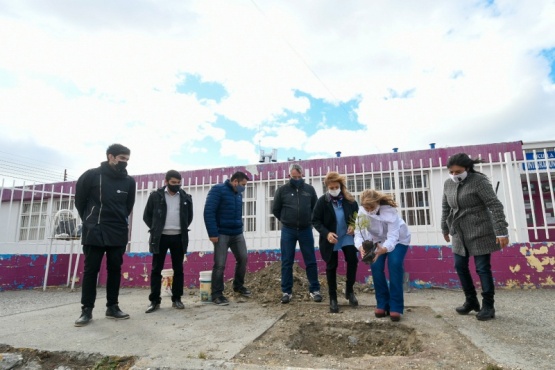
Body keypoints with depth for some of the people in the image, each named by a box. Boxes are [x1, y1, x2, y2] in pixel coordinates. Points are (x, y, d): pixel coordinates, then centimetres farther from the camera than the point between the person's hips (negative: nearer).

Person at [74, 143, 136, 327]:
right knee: (91, 270, 2)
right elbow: (80, 200, 6)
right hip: (94, 232, -3)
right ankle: (87, 309, 11)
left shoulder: (129, 181, 2)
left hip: (119, 233, 3)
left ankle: (112, 307, 16)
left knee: (115, 269, 7)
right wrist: (90, 221, 13)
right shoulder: (92, 175, -6)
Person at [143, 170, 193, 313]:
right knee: (156, 269, 3)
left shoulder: (185, 197, 5)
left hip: (178, 238, 2)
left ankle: (176, 299, 17)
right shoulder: (156, 196, -1)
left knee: (178, 269, 7)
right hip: (160, 237, -2)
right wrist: (155, 229, -1)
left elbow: (189, 216, 16)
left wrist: (183, 229, 7)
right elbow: (147, 216, 5)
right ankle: (154, 300, 13)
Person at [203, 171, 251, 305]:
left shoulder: (238, 193, 11)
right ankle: (216, 294, 12)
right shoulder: (218, 190, -11)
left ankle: (238, 286, 32)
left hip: (237, 233, 7)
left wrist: (239, 228, 13)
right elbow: (209, 212, -17)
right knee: (219, 264, -2)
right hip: (222, 234, -7)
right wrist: (213, 233, -19)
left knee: (243, 259, 11)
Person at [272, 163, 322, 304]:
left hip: (306, 230, 1)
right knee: (286, 262, 5)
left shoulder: (309, 189, 2)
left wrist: (308, 220, 7)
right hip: (288, 231, -1)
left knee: (311, 261, 6)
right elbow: (275, 210, 7)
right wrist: (286, 221, 9)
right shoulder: (282, 190, -1)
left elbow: (316, 208, 13)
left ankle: (314, 289, 18)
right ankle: (286, 291, 15)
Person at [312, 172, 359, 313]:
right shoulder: (322, 201, -12)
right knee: (331, 267, 6)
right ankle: (333, 298, 20)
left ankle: (349, 290, 18)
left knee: (353, 260, -7)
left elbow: (358, 214, 8)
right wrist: (326, 233, -23)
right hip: (330, 238, -1)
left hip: (347, 236, 2)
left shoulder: (349, 199, -6)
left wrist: (353, 225, -11)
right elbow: (315, 220, -10)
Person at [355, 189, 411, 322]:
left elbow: (392, 237, -42)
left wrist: (383, 250, -62)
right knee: (376, 267, -11)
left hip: (398, 239, -3)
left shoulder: (389, 210, -37)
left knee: (395, 265, -21)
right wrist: (361, 247, -53)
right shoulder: (361, 211, -27)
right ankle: (382, 304, 6)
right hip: (378, 240, 3)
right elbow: (359, 233, -31)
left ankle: (396, 307, -11)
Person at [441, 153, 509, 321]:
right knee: (460, 266, 9)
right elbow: (445, 208, 15)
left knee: (483, 268, -1)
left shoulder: (479, 181, -13)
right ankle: (471, 301, 25)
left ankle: (488, 306, 12)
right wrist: (445, 229, 19)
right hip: (459, 234, 6)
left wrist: (501, 231, -21)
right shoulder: (448, 184, 5)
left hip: (479, 232, -6)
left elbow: (495, 205, -16)